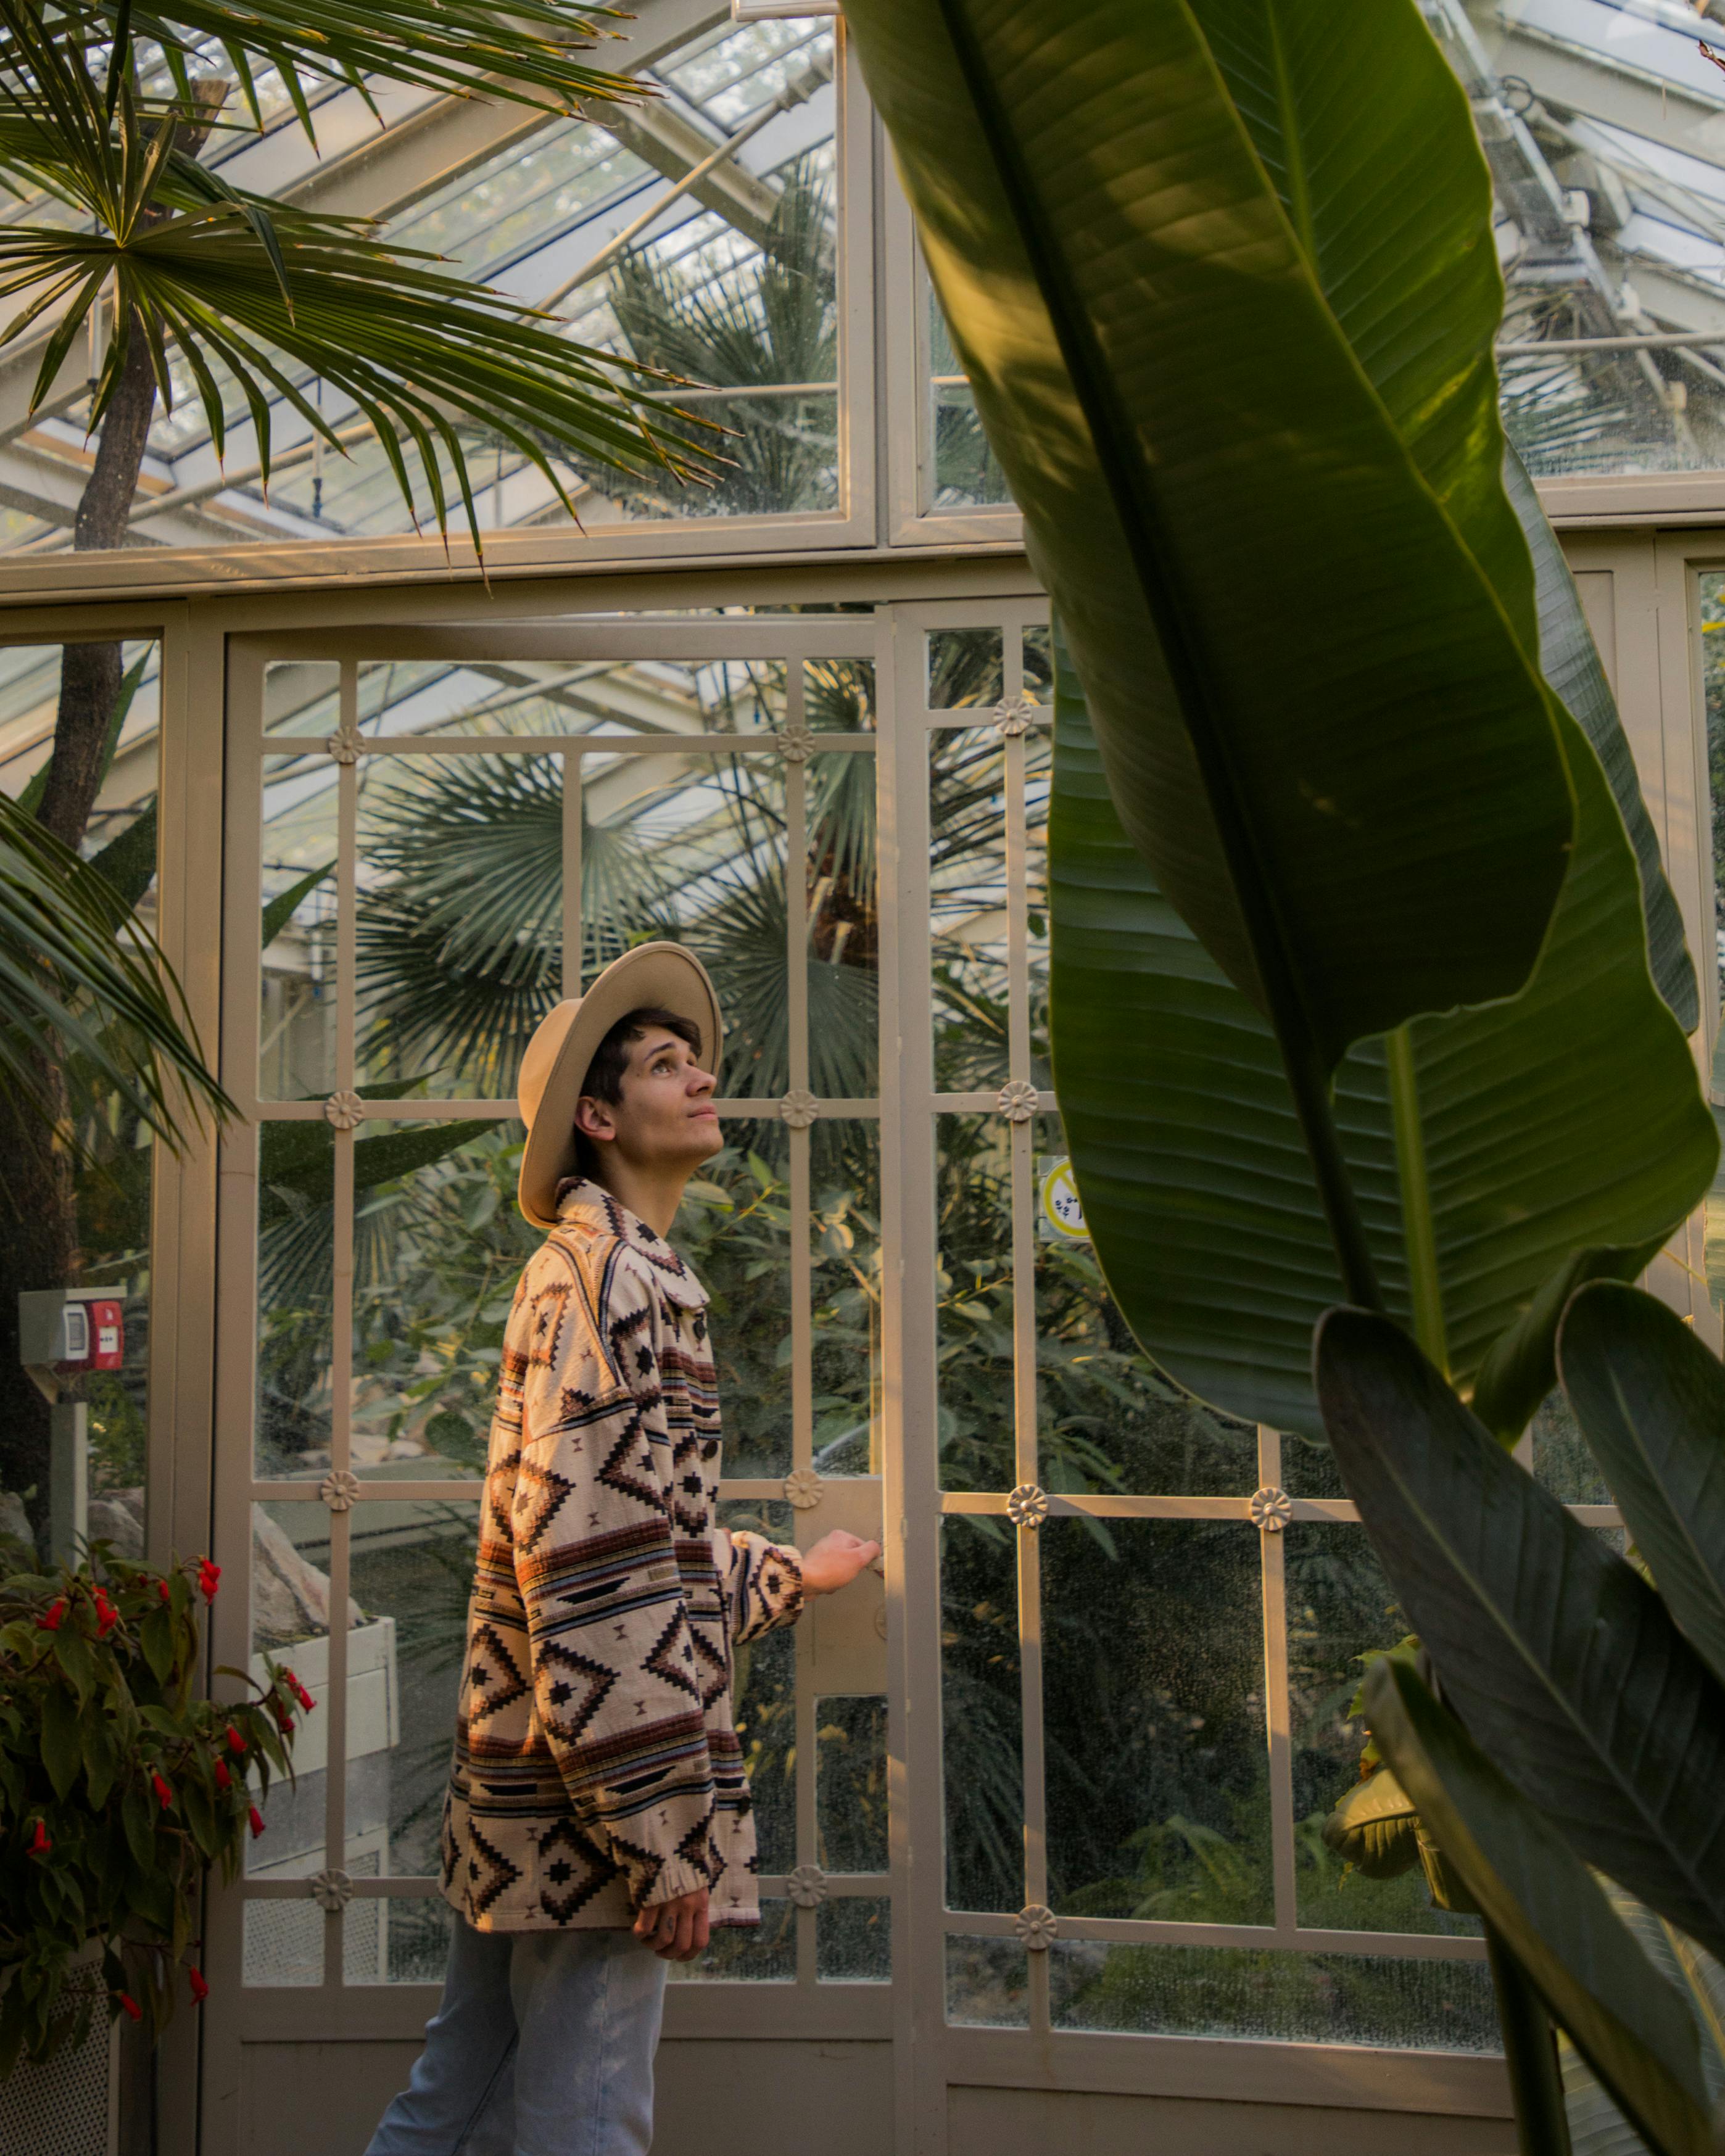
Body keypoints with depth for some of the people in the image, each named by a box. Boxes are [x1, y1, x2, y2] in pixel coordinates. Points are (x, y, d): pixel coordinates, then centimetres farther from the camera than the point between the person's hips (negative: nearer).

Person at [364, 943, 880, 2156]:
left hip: (524, 1789, 10)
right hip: (592, 1804, -10)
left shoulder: (601, 1270, 20)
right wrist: (664, 1831, -22)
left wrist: (795, 1574, 44)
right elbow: (593, 1570, -23)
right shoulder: (616, 1274, -14)